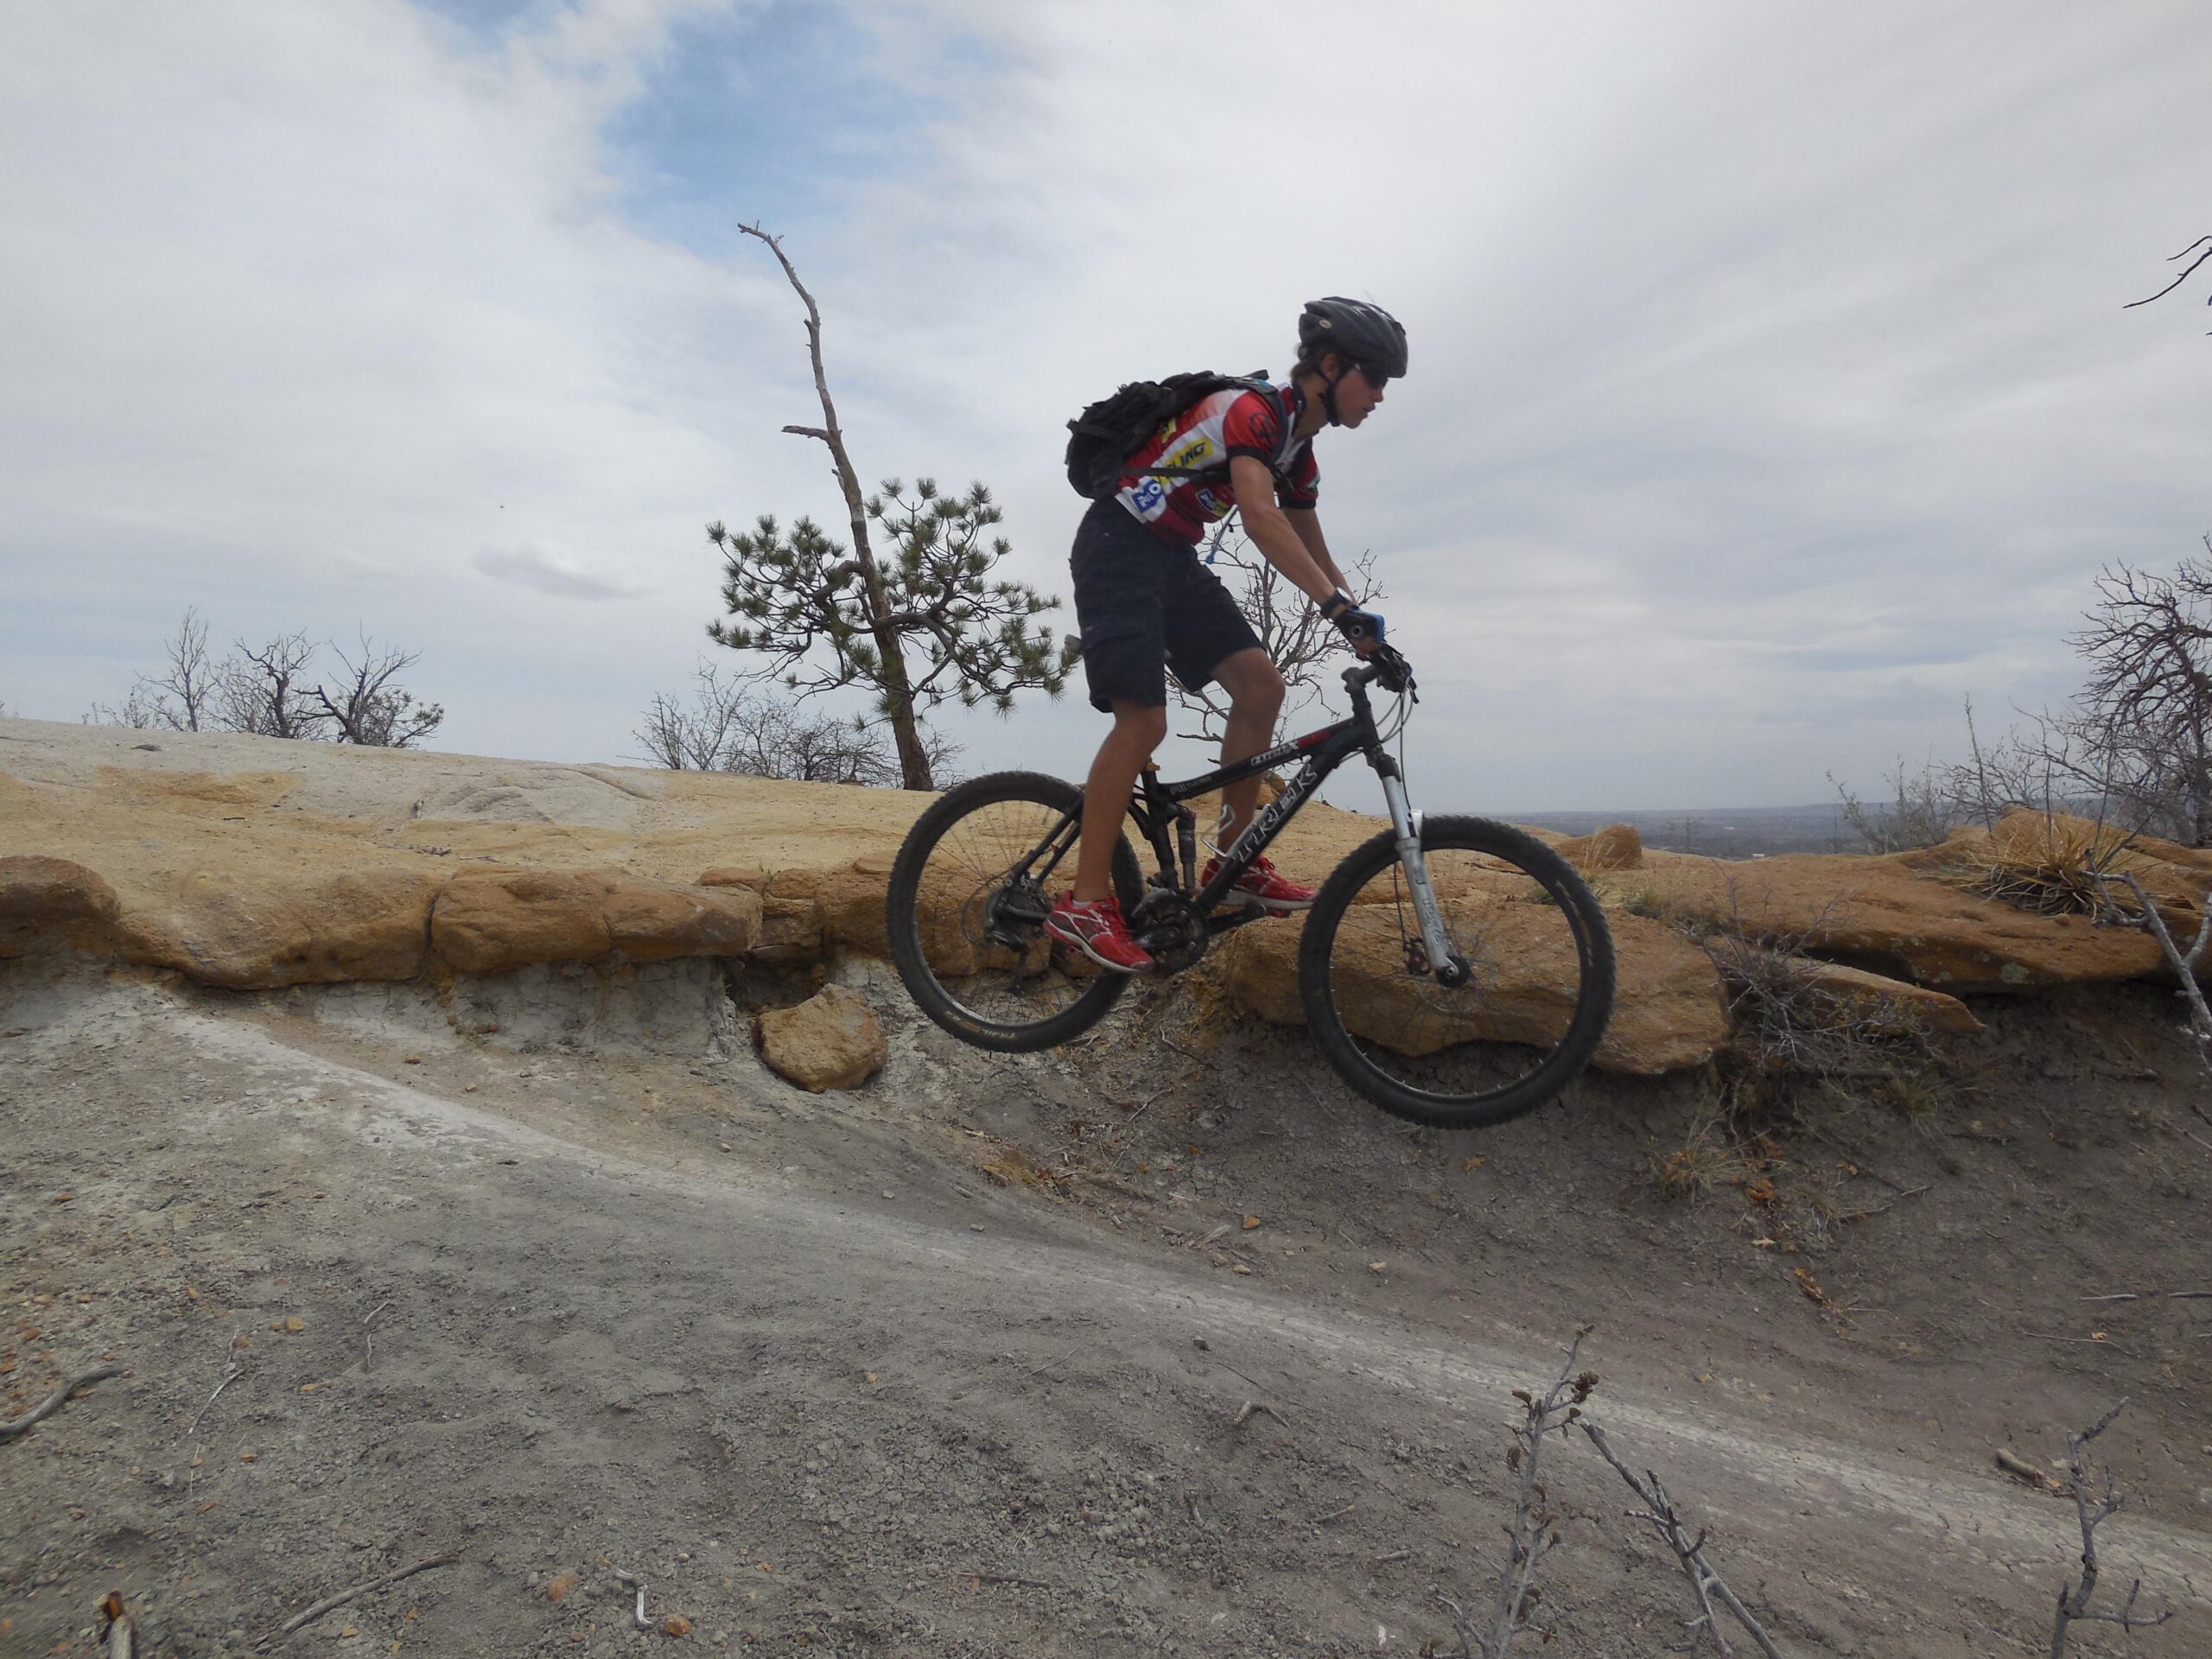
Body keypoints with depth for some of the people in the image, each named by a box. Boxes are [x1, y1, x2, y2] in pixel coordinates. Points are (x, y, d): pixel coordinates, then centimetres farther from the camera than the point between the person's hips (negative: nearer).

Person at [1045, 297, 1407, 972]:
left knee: (1261, 685, -4)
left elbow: (1314, 555, 18)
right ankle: (1084, 903, -13)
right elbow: (1260, 517, -33)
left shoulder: (1297, 448, 12)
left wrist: (1366, 635, 10)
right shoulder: (1251, 409, -17)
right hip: (1120, 544, -9)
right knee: (1143, 720, -19)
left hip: (1174, 559, 9)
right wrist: (1340, 605, -40)